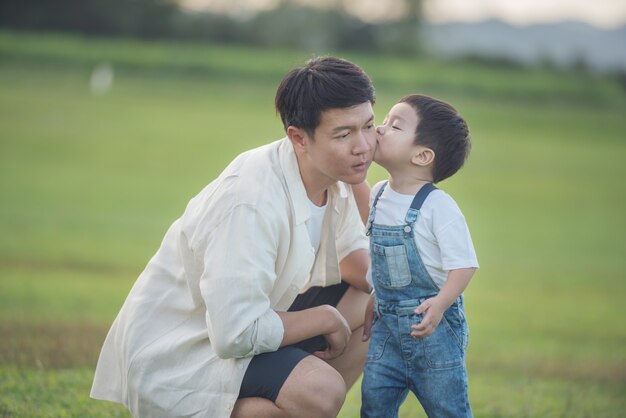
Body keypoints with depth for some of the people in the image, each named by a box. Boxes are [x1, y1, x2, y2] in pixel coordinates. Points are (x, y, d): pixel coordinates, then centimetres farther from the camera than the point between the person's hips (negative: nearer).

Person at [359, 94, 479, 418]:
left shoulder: (438, 206, -16)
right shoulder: (377, 197, 5)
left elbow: (463, 264, -18)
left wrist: (440, 304, -31)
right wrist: (370, 303, 18)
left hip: (431, 322, -6)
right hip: (387, 321, 6)